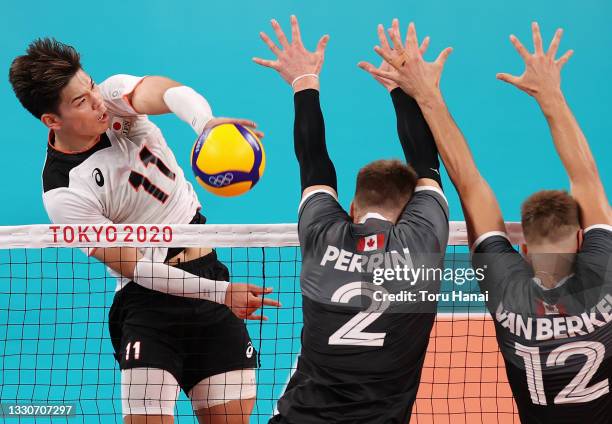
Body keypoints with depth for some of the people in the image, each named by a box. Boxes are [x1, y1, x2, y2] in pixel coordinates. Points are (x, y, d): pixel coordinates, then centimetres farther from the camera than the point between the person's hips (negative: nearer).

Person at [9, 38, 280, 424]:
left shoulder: (115, 94, -5)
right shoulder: (63, 193, -16)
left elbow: (167, 92, -27)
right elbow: (135, 268, -15)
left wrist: (206, 122, -50)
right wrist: (219, 292, -21)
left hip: (208, 271, 5)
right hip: (149, 301, -5)